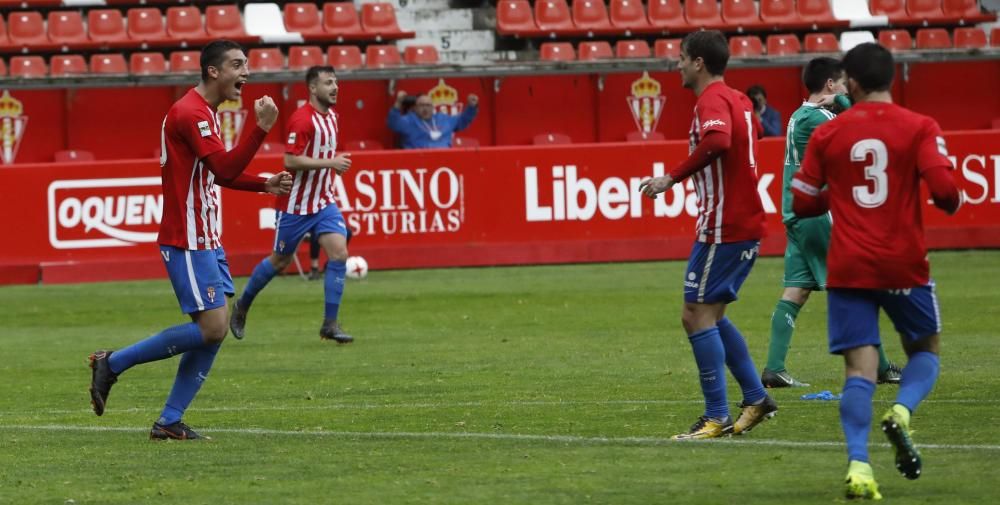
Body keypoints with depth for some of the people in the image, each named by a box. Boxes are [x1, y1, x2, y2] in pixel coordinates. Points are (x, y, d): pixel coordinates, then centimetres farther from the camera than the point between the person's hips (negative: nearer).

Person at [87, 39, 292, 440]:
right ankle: (112, 364, 0)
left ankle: (170, 421, 7)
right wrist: (262, 127, -27)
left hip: (206, 240, 10)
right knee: (211, 328, -12)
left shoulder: (205, 112, 16)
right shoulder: (190, 113, -17)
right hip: (187, 242, -10)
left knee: (215, 330, 4)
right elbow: (224, 168, -24)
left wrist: (265, 185, 14)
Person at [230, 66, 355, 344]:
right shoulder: (302, 119, -19)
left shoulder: (331, 116, 8)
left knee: (339, 253, -12)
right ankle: (242, 306, 33)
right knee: (280, 261, 8)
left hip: (323, 201, 6)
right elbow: (291, 160, -26)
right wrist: (330, 163, -28)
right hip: (296, 204, -6)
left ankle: (330, 324, -6)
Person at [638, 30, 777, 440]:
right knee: (710, 315, 18)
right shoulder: (737, 100, 15)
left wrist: (672, 178, -28)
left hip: (722, 228, -10)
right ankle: (755, 399, 18)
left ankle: (717, 417, -8)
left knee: (697, 315, -6)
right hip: (747, 225, 10)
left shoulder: (712, 101, -14)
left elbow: (718, 142, -34)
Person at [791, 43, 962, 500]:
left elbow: (801, 202, 7)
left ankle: (858, 464, -20)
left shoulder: (827, 134, 3)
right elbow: (944, 189, -15)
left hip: (848, 269, 1)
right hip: (904, 265, -1)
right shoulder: (919, 128, -4)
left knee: (859, 367, -1)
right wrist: (954, 202, 8)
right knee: (925, 347, 20)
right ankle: (901, 412, -10)